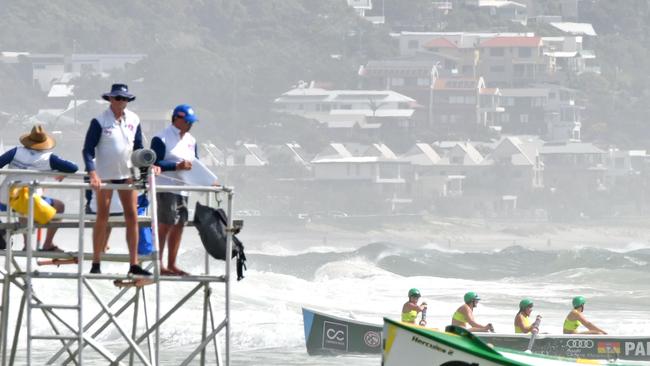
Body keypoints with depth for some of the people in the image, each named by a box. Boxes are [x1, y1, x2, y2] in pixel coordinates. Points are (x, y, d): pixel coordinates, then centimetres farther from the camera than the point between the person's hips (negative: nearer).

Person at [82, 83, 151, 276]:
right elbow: (88, 149, -13)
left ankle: (134, 264, 3)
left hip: (127, 173, 4)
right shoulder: (100, 121, -10)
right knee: (102, 217, 0)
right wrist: (92, 173, -26)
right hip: (104, 174, -4)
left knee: (132, 216, 0)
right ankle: (96, 264, 6)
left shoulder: (133, 120, 4)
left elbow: (138, 148, 13)